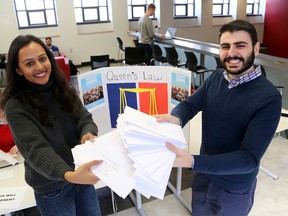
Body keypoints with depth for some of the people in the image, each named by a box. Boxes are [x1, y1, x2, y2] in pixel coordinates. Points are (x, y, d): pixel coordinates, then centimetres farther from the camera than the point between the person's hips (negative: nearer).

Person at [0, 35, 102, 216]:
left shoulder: (65, 89, -2)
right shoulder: (16, 107, -17)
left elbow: (85, 118, -6)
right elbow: (36, 149, -26)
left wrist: (87, 134, -30)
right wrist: (69, 175, -43)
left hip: (81, 174, 5)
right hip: (52, 188, -4)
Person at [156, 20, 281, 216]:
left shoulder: (269, 97, -26)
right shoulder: (216, 77, -6)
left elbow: (249, 158, -29)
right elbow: (190, 104, -8)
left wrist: (192, 162, -41)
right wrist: (176, 119, -34)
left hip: (234, 189, -4)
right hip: (204, 175, 5)